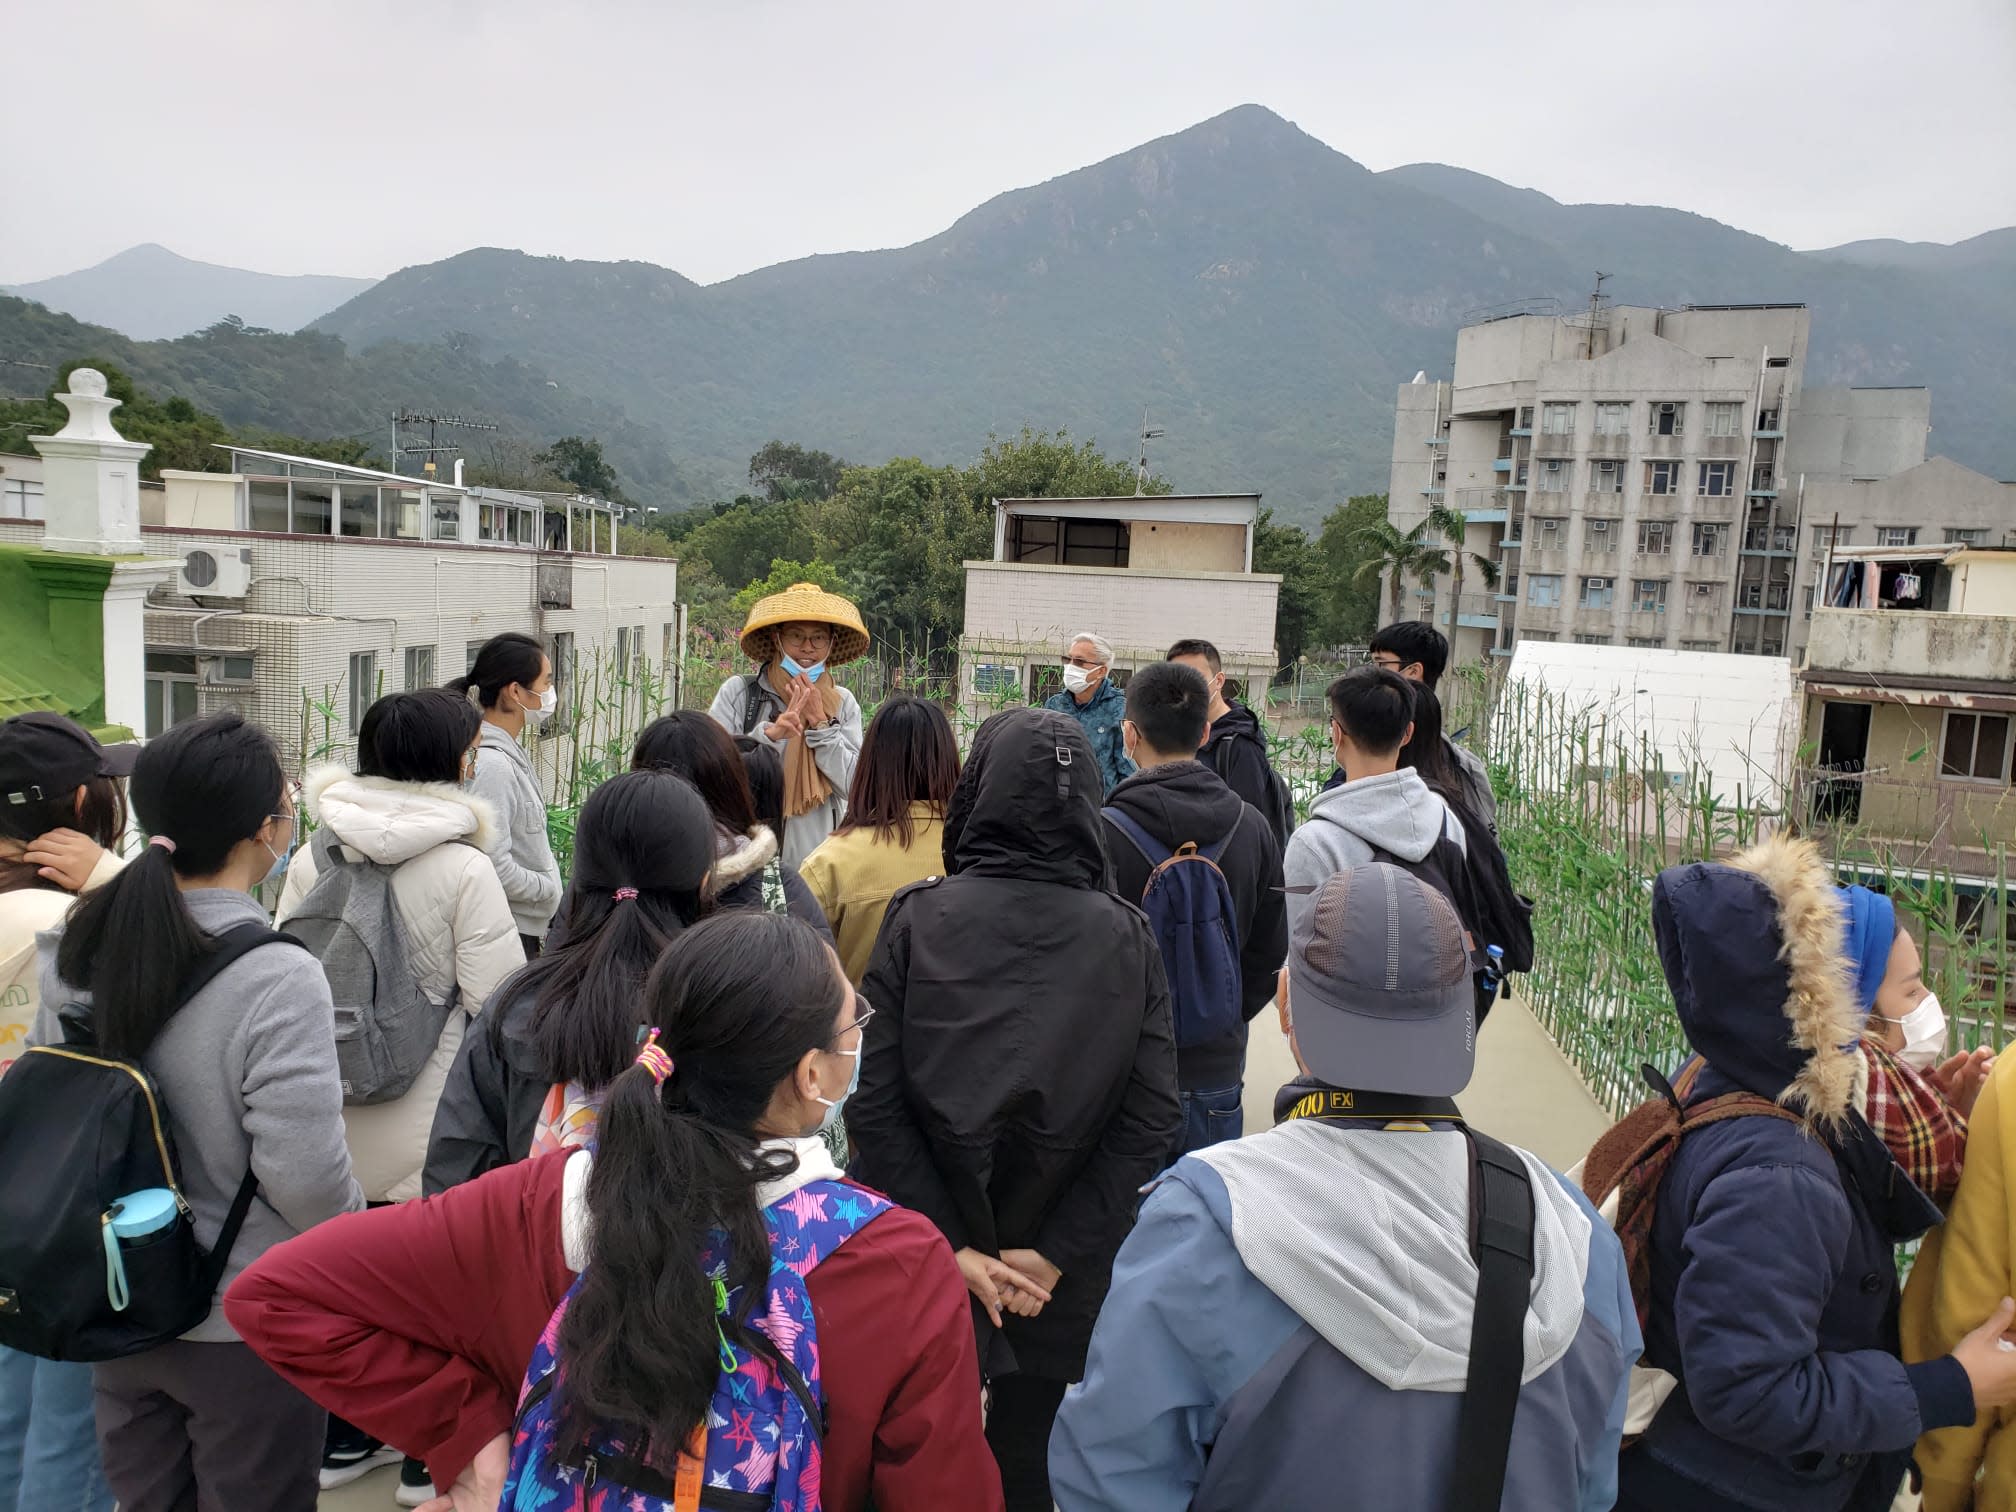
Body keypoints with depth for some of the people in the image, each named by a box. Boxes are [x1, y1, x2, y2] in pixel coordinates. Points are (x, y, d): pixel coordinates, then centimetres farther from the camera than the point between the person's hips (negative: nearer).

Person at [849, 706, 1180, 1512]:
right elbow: (1148, 1120, -12)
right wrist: (1056, 1252, -9)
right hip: (1065, 1288, 1)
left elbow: (876, 1104, -15)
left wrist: (952, 1246, -9)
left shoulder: (916, 920, -12)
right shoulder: (1128, 938, -8)